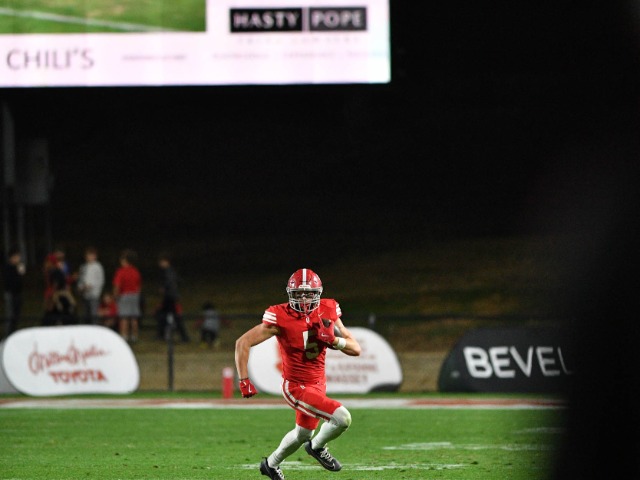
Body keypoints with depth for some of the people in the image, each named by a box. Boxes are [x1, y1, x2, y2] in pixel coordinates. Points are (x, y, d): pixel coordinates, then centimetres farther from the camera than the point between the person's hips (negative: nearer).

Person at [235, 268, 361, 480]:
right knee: (342, 418, -20)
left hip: (318, 383, 7)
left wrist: (333, 340, -25)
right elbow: (243, 343, -20)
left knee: (303, 434, 25)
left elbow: (356, 349, -5)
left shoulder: (328, 312, -7)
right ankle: (318, 447, 10)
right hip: (297, 388, -7)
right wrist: (244, 381, -22)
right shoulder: (281, 318, -22)